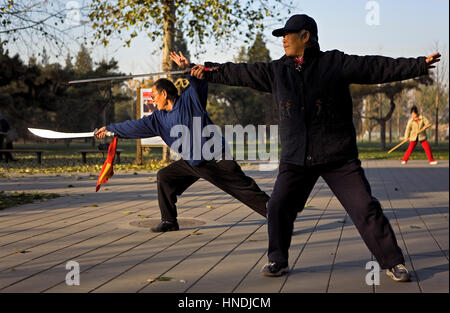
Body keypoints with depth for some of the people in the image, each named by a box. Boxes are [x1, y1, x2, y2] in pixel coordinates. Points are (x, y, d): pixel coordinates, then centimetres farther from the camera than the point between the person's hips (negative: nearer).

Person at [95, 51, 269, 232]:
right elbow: (137, 126, 13)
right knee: (164, 177, 2)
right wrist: (110, 129, 15)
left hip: (216, 160, -7)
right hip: (192, 163, 7)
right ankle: (169, 222, 9)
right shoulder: (159, 118, 7)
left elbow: (200, 84, -27)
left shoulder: (189, 100, -12)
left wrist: (189, 70, -45)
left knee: (244, 188, -5)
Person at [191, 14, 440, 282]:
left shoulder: (335, 63, -4)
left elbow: (379, 67, -8)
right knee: (278, 206, -2)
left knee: (365, 207, -5)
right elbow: (240, 73, 15)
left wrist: (419, 65, -13)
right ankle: (278, 261, 17)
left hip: (338, 156, -3)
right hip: (296, 159, 4)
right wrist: (208, 71, 17)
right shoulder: (277, 71, 8)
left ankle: (393, 263, 9)